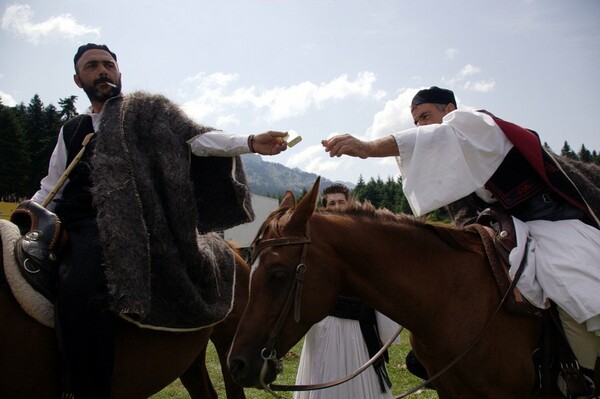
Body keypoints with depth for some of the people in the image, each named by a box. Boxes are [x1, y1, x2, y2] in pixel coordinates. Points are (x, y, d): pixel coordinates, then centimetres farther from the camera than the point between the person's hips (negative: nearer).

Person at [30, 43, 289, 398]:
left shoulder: (145, 112, 10)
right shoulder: (70, 131, 24)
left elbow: (195, 137, -1)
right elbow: (50, 188, 27)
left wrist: (250, 143, -15)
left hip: (112, 223, -7)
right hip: (65, 225, 7)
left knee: (78, 289, -31)